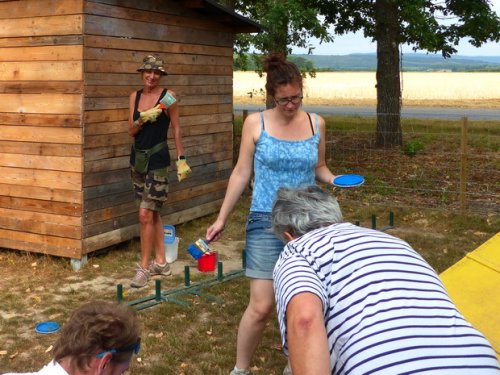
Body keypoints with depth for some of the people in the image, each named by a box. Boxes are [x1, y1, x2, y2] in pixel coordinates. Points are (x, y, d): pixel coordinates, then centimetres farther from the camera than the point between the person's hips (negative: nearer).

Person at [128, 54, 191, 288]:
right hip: (138, 157, 6)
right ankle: (161, 263, 23)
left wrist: (181, 159, -4)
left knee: (145, 214, -10)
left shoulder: (168, 96, -7)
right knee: (152, 213, 13)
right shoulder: (135, 96, 7)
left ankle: (144, 268, 0)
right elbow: (131, 131, 3)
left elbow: (176, 129, -4)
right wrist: (143, 118, -16)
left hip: (157, 159, -6)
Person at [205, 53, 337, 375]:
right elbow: (242, 173, 1)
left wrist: (335, 180, -8)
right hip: (266, 223, -2)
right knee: (262, 306, -5)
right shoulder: (255, 123, -4)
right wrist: (222, 218, 3)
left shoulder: (316, 124, 3)